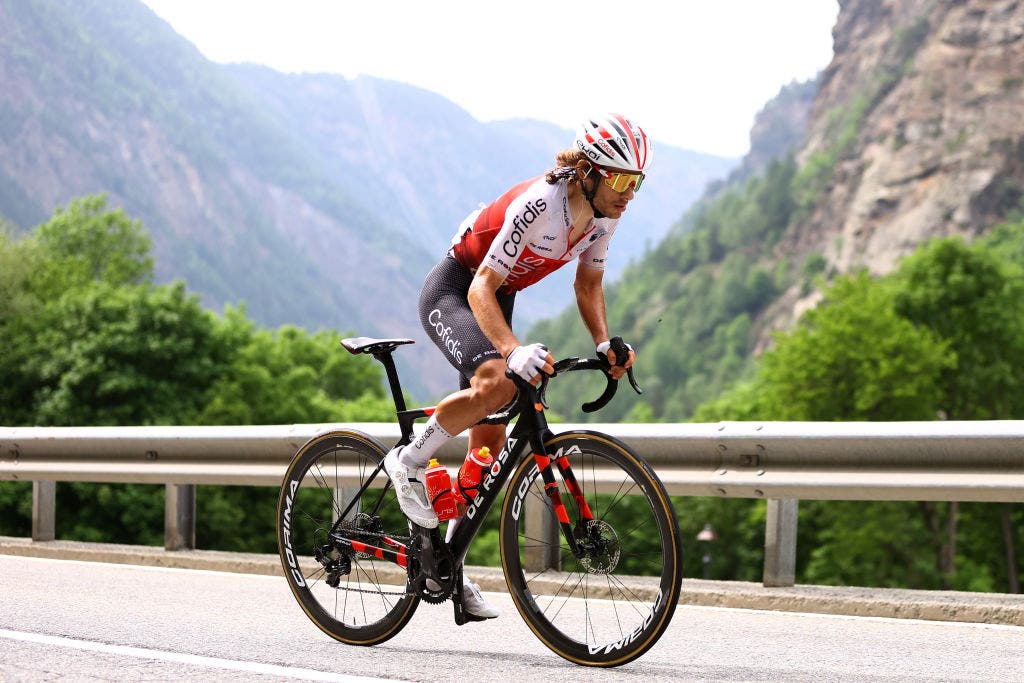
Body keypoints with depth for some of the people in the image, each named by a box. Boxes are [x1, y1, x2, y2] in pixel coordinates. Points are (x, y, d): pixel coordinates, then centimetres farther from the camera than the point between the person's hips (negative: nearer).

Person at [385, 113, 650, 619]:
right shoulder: (538, 204, -32)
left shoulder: (604, 212, -9)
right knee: (497, 382, -37)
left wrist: (604, 344, -12)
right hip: (453, 293, -8)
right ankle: (408, 462, -14)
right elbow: (481, 289, -35)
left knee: (489, 448, 5)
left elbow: (588, 285, 6)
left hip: (496, 304, 8)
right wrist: (513, 350, -50)